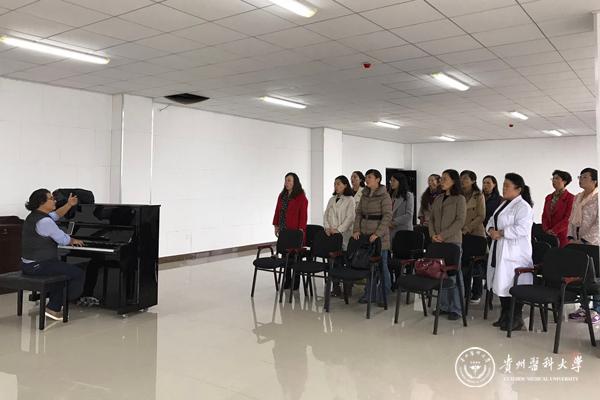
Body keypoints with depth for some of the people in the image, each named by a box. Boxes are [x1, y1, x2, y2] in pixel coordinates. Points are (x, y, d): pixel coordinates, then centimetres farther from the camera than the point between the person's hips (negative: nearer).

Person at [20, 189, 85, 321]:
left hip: (28, 264, 11)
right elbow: (63, 240, -16)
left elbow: (56, 215, 24)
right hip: (40, 266, -11)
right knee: (77, 274, -4)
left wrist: (69, 205, 13)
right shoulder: (44, 221, -22)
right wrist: (74, 241, 4)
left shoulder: (34, 216, 9)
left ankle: (54, 303, 30)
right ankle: (53, 308, 4)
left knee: (65, 270, 30)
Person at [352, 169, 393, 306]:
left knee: (381, 265, 1)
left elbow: (387, 217, -14)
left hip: (379, 235, -6)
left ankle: (383, 296, 12)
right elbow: (358, 213, 12)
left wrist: (378, 233, -20)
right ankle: (368, 293, 20)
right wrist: (357, 229, -1)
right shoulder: (364, 195, 11)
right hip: (365, 234, 6)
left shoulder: (384, 196, -8)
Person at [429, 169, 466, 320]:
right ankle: (443, 306, 16)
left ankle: (455, 309, 4)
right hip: (437, 242, 6)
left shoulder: (459, 199, -2)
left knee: (453, 274, -4)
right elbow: (431, 218, 15)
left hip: (453, 241, -6)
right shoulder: (438, 199, 16)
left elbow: (460, 221, -10)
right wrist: (433, 234, -2)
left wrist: (444, 235, -14)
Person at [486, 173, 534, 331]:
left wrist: (501, 233, -20)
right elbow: (492, 220, 19)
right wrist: (491, 229, -3)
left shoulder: (523, 207, -11)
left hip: (515, 253, -9)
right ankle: (504, 316, 24)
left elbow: (521, 229, -23)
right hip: (500, 251, 9)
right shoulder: (504, 204, 18)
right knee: (502, 283, 13)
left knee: (514, 285, -5)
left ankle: (517, 319, 6)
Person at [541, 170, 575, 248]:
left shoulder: (570, 198, -5)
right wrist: (546, 229, -2)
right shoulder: (549, 197, 14)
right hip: (548, 235, 5)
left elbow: (568, 218, -12)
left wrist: (554, 230, -15)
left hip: (562, 235, -5)